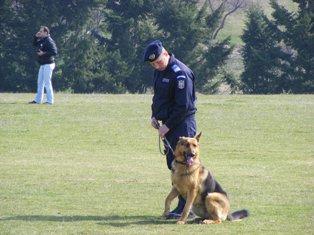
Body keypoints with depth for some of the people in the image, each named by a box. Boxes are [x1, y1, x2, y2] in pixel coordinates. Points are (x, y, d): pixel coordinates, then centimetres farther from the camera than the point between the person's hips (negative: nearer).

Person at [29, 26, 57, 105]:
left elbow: (54, 52, -22)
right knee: (40, 82, 13)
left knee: (47, 82, -8)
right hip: (42, 65, 10)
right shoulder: (41, 41, 13)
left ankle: (50, 100, -4)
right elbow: (34, 44, 28)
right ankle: (38, 100, 19)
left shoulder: (49, 41, -15)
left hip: (48, 64, -10)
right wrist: (36, 36, 11)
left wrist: (44, 53, -22)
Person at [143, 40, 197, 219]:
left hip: (182, 125, -9)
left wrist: (168, 125, -18)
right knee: (173, 164, 10)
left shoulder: (180, 73, -18)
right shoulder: (160, 71, 11)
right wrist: (155, 115, 10)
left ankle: (186, 208, -8)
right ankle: (183, 205, 16)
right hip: (168, 124, 9)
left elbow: (184, 105, -21)